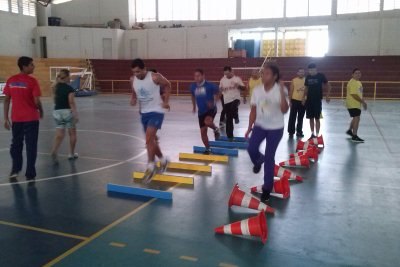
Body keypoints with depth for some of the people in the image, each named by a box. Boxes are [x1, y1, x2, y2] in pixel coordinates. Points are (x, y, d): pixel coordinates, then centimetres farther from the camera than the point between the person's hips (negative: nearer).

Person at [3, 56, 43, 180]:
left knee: (16, 144, 19)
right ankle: (30, 173, 6)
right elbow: (37, 101, -14)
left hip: (16, 119, 4)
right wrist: (41, 111, 5)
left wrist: (6, 118, 9)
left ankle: (15, 170, 23)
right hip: (31, 118, -4)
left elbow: (6, 100, 5)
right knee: (31, 146, 3)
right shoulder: (32, 81, -10)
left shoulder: (11, 80, 4)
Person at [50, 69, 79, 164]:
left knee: (59, 135, 2)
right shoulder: (69, 88, -11)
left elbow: (55, 101, 17)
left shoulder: (57, 87, 9)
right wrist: (75, 114, -18)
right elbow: (71, 102, -17)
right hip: (67, 111, -5)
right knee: (72, 134, 12)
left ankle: (54, 151, -21)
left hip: (57, 112, 5)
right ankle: (71, 154, 20)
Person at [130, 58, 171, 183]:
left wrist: (166, 101, -5)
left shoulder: (155, 77, -16)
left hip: (156, 111, -6)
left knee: (149, 138, -20)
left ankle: (150, 166, -13)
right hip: (144, 112, 6)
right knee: (152, 139, 15)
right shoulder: (133, 80, -1)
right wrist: (133, 99, -5)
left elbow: (167, 85, 1)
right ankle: (163, 160, 35)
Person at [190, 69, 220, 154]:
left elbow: (218, 94, -1)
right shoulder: (193, 86, 0)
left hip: (211, 109, -5)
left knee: (207, 122, -35)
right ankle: (208, 149, 22)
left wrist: (213, 102, -15)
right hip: (201, 111, 5)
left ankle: (215, 129, 1)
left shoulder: (210, 85, -14)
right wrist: (194, 106, 19)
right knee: (203, 131, 4)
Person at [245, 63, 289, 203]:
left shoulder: (280, 90, -14)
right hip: (260, 126, 3)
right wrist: (249, 127, 2)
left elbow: (284, 110, -26)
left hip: (276, 128, -3)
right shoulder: (257, 90, -4)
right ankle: (259, 161, 27)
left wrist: (282, 93, -33)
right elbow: (253, 110, 3)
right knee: (251, 149, -13)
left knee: (269, 157, 0)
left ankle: (267, 187, 17)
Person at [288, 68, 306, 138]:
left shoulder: (306, 80, 4)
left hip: (303, 101, 2)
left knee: (300, 118, 11)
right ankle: (291, 132, 8)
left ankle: (299, 131, 21)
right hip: (295, 100, -2)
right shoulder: (294, 80, -1)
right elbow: (291, 91, 1)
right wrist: (290, 101, -3)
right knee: (292, 117, -1)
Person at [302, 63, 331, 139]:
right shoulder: (308, 77, 5)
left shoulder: (321, 76, -5)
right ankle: (312, 134, 20)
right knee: (311, 118, 8)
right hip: (309, 100, 4)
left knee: (317, 118, -3)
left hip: (317, 100, -4)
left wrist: (327, 96, -7)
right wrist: (304, 97, 5)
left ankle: (317, 135, 3)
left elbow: (328, 85, 2)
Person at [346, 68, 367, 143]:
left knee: (355, 118, 23)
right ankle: (354, 136, -6)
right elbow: (354, 94, -24)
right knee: (357, 119, -12)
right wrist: (363, 102, -20)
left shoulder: (358, 82, 13)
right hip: (353, 104, -10)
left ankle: (350, 130, 43)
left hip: (357, 104, 10)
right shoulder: (352, 83, -19)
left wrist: (363, 101, 11)